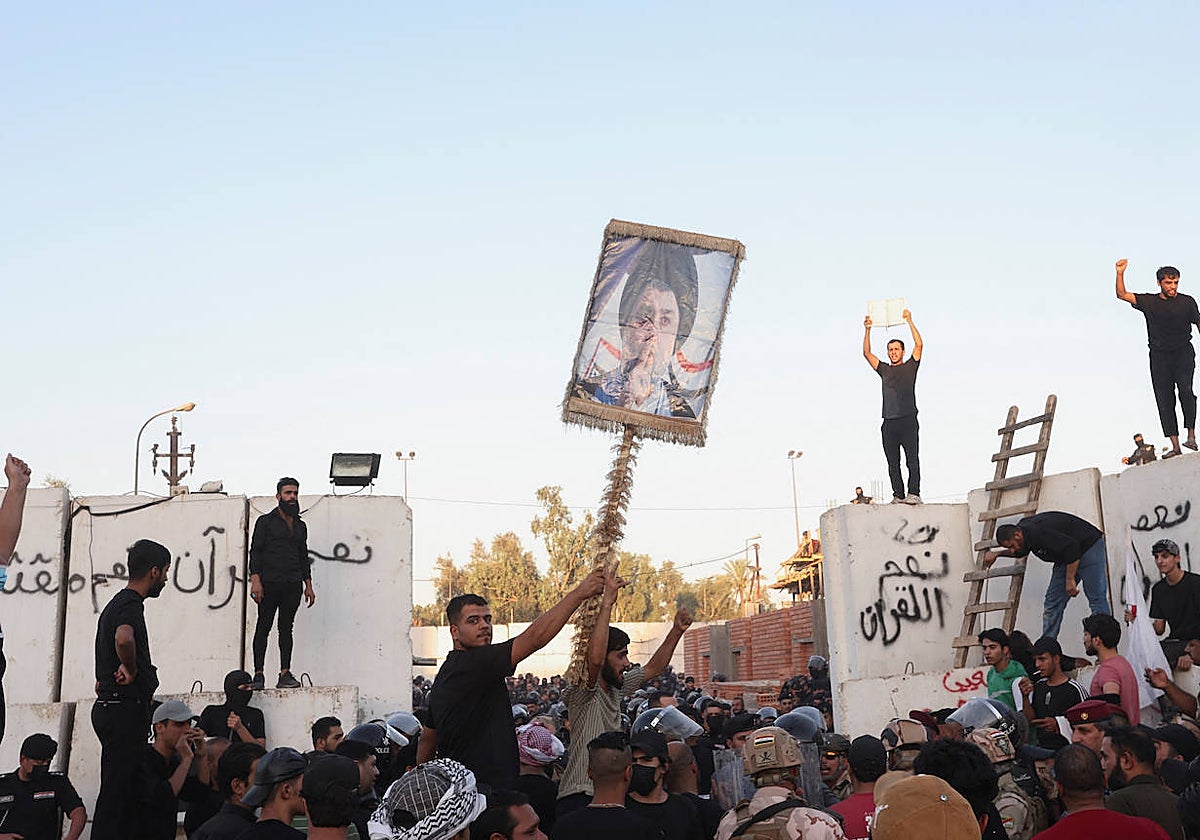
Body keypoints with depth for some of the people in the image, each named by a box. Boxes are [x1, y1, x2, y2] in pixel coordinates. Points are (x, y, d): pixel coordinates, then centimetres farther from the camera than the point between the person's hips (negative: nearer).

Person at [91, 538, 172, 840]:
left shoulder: (118, 603, 18)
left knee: (120, 789, 12)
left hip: (112, 709, 10)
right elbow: (124, 638, -37)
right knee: (117, 790, -8)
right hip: (125, 709, -10)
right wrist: (131, 669, -21)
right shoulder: (131, 605, -15)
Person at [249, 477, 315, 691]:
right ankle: (258, 675, -5)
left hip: (293, 585, 4)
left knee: (286, 628, 4)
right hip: (269, 584, -4)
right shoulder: (266, 521, 4)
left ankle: (285, 674, 3)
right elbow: (255, 551, -2)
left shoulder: (300, 525, 19)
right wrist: (255, 580, -14)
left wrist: (308, 584, 14)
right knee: (263, 627, -4)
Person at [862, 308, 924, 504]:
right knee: (893, 463, 2)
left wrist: (909, 321, -3)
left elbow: (919, 345, -1)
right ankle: (898, 495, 4)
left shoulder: (910, 367, 10)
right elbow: (867, 353, 14)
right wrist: (867, 330, 4)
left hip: (908, 420, -4)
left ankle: (914, 494, -13)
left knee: (912, 459, -8)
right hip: (889, 423, 4)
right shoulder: (884, 369, 19)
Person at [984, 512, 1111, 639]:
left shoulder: (1037, 532, -32)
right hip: (1067, 556, 10)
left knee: (1097, 598, -13)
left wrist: (1070, 580, -27)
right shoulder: (1022, 527, -2)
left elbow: (1072, 548, -34)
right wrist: (997, 554, 21)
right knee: (1052, 601, 5)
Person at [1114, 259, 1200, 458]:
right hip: (1159, 356, 2)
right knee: (1164, 400, -2)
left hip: (1183, 353, -2)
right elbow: (1122, 295, 2)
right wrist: (1120, 273, -12)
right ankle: (1175, 445, -1)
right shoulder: (1149, 302, 7)